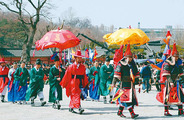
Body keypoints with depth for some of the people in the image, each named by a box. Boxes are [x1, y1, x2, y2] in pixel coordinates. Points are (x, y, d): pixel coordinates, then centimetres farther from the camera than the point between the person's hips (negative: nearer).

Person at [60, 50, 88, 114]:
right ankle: (79, 108, -22)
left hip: (80, 84, 4)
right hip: (73, 84, -4)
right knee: (76, 95, -13)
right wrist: (63, 84, 4)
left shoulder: (83, 67, 7)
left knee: (73, 96, 11)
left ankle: (71, 108, 23)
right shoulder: (71, 67, -4)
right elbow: (67, 76, 0)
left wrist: (86, 84, 13)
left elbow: (84, 76, 13)